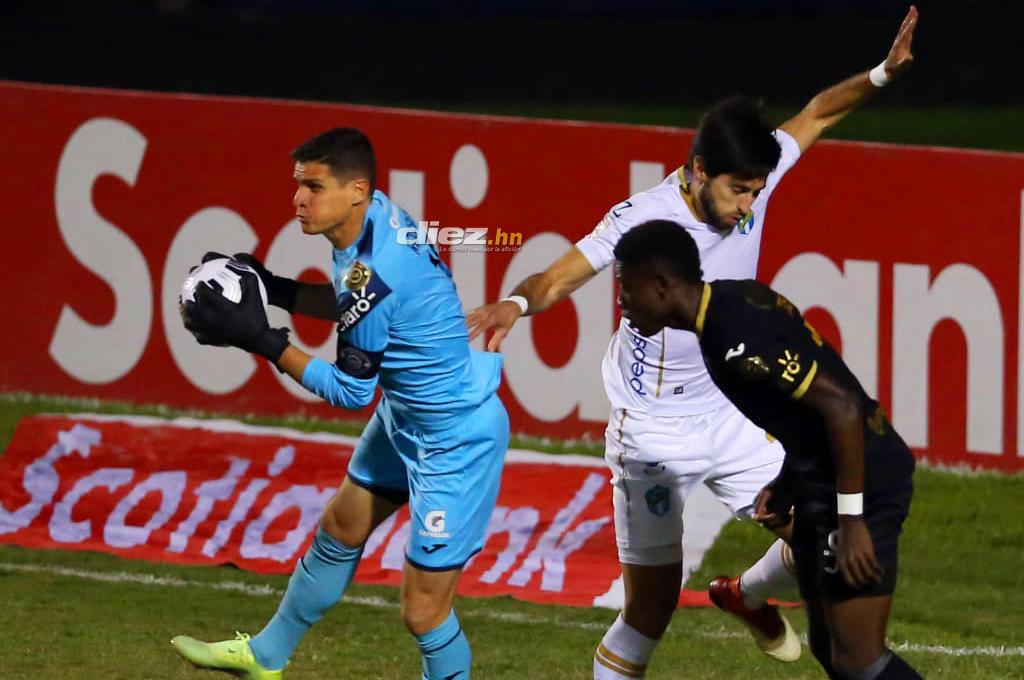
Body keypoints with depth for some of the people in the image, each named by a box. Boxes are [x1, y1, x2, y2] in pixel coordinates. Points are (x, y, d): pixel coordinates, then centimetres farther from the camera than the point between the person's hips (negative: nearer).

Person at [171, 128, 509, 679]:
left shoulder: (373, 274, -34)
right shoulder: (377, 215, -7)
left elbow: (351, 392, -22)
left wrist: (262, 341, -20)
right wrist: (276, 290, 1)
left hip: (455, 438, -11)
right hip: (405, 416, 11)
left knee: (423, 612, -5)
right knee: (339, 531, 27)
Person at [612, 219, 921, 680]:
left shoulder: (737, 337, -24)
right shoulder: (731, 303, 7)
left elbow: (841, 405, -27)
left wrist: (851, 519, -25)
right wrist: (787, 482, 15)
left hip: (863, 479, -10)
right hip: (822, 481, 10)